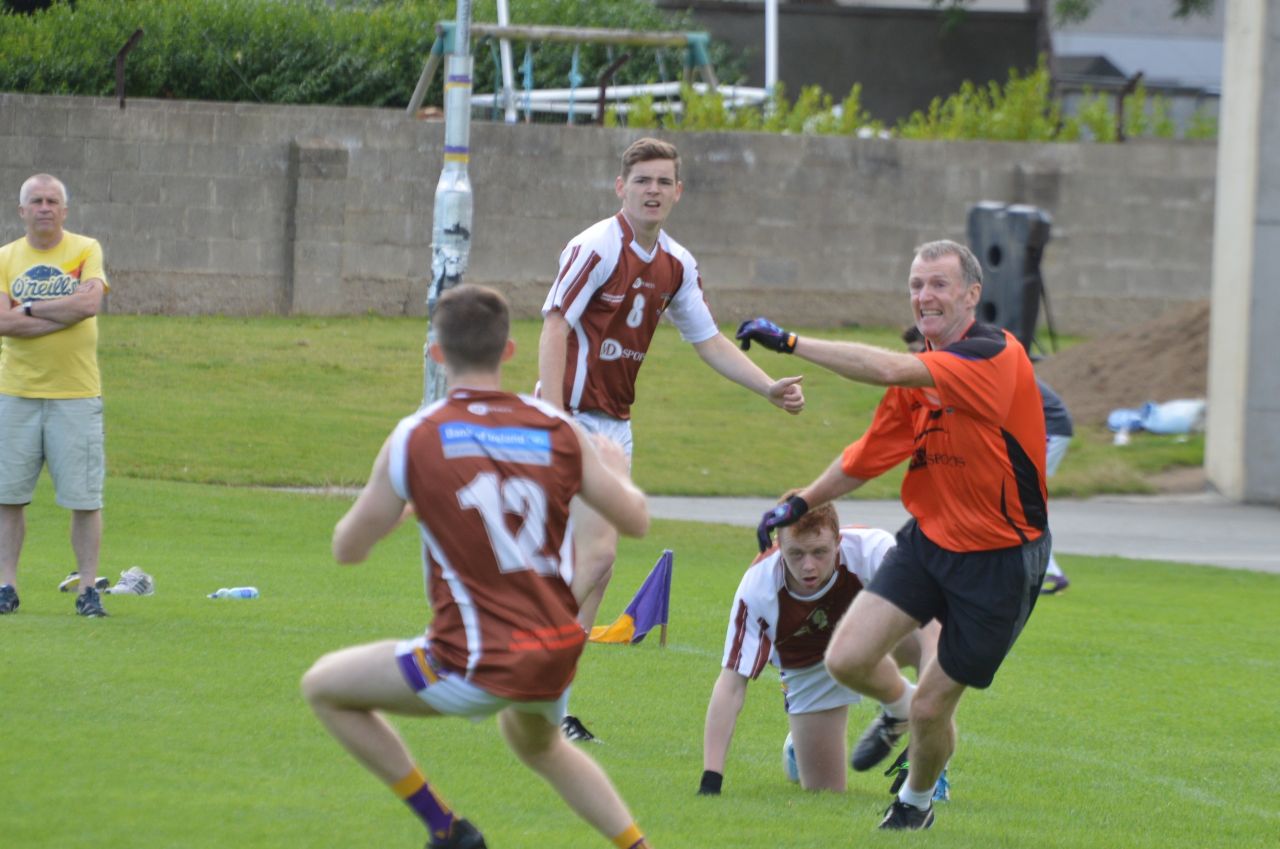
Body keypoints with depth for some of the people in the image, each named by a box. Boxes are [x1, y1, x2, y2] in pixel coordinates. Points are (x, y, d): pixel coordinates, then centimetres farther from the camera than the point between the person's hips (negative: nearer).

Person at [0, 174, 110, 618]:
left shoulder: (86, 250, 3)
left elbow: (90, 302, -15)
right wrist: (64, 312, -13)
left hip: (75, 395, -2)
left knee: (85, 498, -3)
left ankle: (88, 588, 4)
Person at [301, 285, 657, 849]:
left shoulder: (415, 438, -9)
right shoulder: (558, 432, 0)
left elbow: (348, 548, 1)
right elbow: (635, 519, 11)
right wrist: (616, 469, 33)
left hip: (480, 664, -6)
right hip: (558, 656, 6)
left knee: (324, 687, 12)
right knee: (535, 742, 39)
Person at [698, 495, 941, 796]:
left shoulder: (872, 549, -36)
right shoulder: (757, 588, -32)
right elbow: (731, 684, -29)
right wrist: (710, 780, -35)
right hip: (810, 668, 0)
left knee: (930, 638, -34)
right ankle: (798, 744, 32)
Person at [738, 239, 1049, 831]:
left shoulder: (995, 356, -21)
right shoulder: (918, 374, 4)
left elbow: (889, 370, -34)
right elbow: (870, 455, 20)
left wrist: (790, 342, -30)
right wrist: (802, 503, 20)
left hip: (1000, 558, -6)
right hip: (929, 539, 6)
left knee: (933, 708, 1)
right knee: (847, 659, -9)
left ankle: (916, 802, 34)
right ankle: (897, 706, 27)